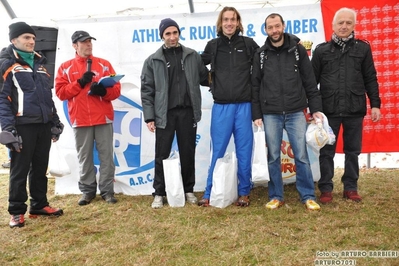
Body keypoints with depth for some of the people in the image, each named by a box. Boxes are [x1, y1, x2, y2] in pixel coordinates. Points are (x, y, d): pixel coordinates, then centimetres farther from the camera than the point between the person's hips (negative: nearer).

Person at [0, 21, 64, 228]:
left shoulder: (39, 63, 18)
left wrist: (55, 121, 17)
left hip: (44, 124, 6)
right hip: (22, 125, -6)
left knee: (40, 167, 13)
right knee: (20, 169, 2)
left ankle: (39, 204, 26)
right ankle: (17, 211, 14)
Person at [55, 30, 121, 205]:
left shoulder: (104, 64, 8)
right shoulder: (65, 67, 9)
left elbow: (116, 89, 3)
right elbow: (60, 92, 0)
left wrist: (103, 91, -17)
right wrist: (80, 83, -11)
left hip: (104, 118, 0)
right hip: (80, 120, 0)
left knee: (106, 156, 2)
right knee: (84, 157, 7)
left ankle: (107, 190, 11)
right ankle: (87, 190, 19)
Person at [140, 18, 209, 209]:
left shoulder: (193, 56, 8)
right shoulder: (153, 61, 3)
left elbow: (205, 78, 14)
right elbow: (147, 90, 0)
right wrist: (149, 117, -5)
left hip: (187, 112, 1)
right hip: (165, 114, -1)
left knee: (188, 153, 10)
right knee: (162, 155, 5)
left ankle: (189, 190, 24)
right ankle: (159, 193, 18)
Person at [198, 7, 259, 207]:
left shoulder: (248, 44, 5)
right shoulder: (213, 46, 7)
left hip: (244, 106, 0)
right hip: (221, 106, 0)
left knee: (244, 151, 6)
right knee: (217, 152, 4)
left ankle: (244, 192, 19)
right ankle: (210, 193, 15)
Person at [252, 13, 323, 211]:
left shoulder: (298, 50, 5)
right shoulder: (261, 54, 7)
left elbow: (309, 82, 4)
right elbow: (256, 86, 7)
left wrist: (315, 108, -1)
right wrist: (257, 114, 1)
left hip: (296, 112, -1)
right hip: (270, 114, 1)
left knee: (301, 155, 1)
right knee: (273, 157, 6)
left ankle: (308, 196, 13)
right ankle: (276, 196, 18)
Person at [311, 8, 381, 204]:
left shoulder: (363, 48, 6)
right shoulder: (321, 50, 5)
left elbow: (370, 79, 8)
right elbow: (312, 80, 6)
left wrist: (375, 104, 2)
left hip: (355, 109, 1)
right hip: (329, 110, -1)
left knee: (353, 151, 10)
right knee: (327, 152, 5)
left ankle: (350, 187, 22)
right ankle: (326, 189, 16)